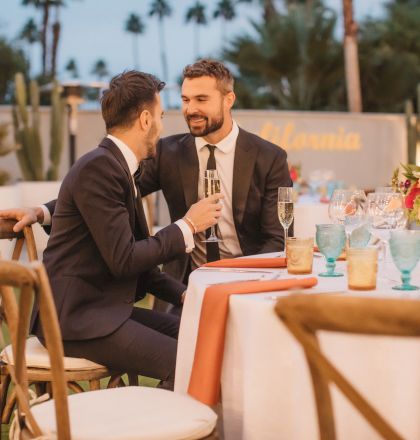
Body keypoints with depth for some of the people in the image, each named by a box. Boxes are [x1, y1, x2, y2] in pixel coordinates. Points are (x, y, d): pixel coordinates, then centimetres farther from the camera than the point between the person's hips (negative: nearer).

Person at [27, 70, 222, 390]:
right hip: (75, 318, -10)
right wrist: (187, 227, -9)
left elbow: (138, 257, 19)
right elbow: (123, 260, -19)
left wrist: (183, 293, 5)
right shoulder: (98, 167, -16)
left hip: (103, 308, 10)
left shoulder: (120, 167, 16)